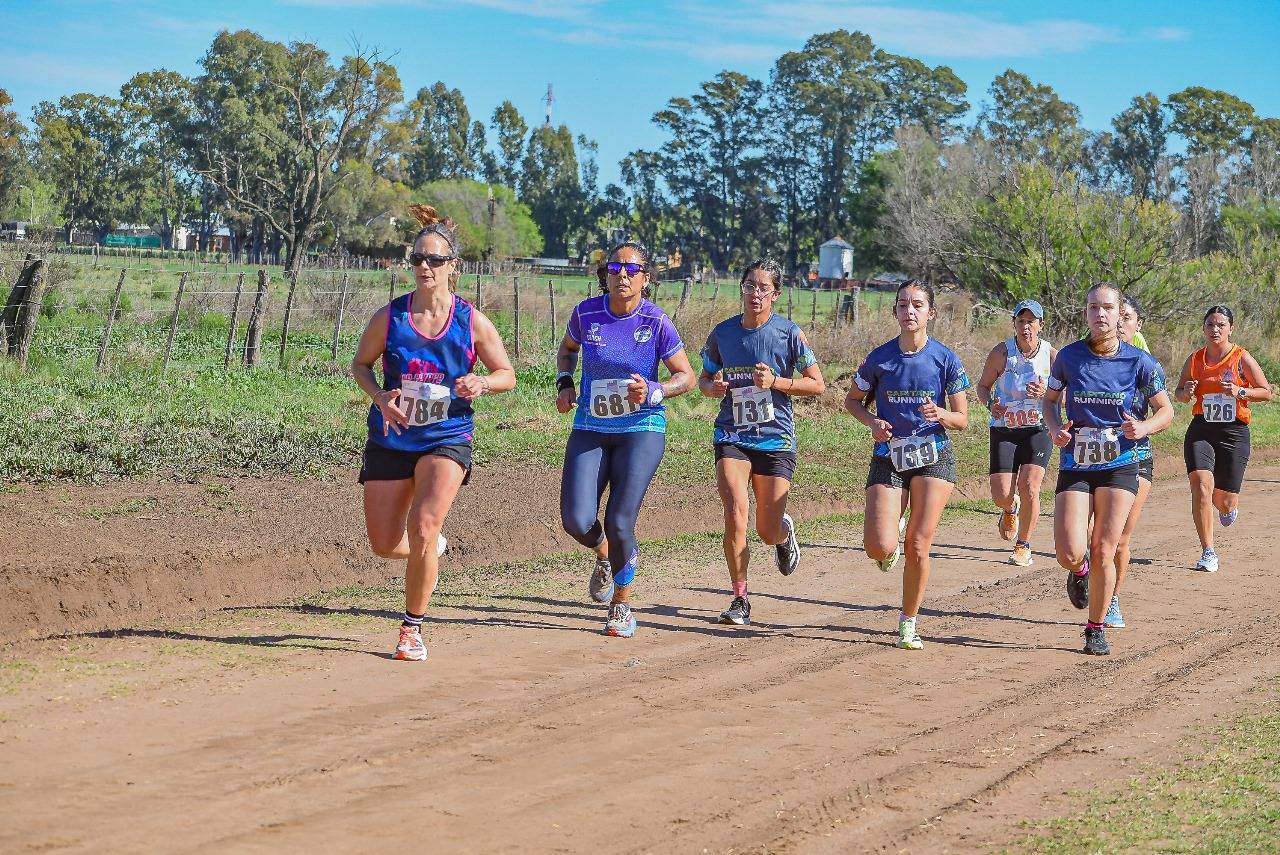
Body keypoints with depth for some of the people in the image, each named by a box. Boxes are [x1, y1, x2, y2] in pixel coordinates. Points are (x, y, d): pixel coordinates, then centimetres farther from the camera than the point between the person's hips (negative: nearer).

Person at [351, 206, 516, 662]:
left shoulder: (472, 321, -5)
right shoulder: (389, 316, -4)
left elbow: (507, 375, 5)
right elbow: (360, 364, 9)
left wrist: (480, 383, -17)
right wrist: (380, 397, -11)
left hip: (447, 439, -2)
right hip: (390, 438, 2)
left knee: (422, 528, -21)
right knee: (384, 544, 3)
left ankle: (412, 627, -2)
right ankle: (430, 552, 40)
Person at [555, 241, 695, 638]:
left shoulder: (656, 322, -10)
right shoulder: (586, 312, -3)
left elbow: (686, 376, -1)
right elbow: (568, 347, 19)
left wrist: (653, 392, -19)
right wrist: (564, 383, 2)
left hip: (641, 430, -2)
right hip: (590, 430, 2)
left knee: (619, 523, -11)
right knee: (576, 520, -11)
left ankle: (621, 605, 16)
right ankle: (606, 555, 28)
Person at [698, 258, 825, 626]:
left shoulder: (789, 333, -5)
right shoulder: (723, 332, 2)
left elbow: (817, 384, -1)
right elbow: (704, 378, 16)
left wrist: (775, 381, -16)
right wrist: (712, 387, -7)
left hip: (776, 439, -1)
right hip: (732, 435, 1)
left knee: (768, 532, 2)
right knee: (736, 511, -19)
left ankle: (785, 532, 43)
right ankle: (740, 600, -7)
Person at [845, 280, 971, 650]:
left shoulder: (946, 359, -4)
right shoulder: (879, 358, -3)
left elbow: (962, 420, 1)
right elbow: (852, 400, 12)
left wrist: (940, 414, -21)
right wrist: (873, 422, -8)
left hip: (934, 458, -1)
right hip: (888, 458, 1)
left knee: (918, 547, -5)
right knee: (879, 548, -14)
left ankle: (908, 624, 14)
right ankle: (893, 537, 25)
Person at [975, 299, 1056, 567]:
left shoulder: (1052, 356, -5)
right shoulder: (1001, 353, -6)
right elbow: (983, 386, 6)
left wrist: (1044, 395, -21)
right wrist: (991, 404, -16)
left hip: (1038, 429, 0)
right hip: (1004, 429, 1)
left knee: (1029, 488, -17)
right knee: (1001, 496, -7)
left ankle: (1023, 547, 3)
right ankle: (1011, 509, 33)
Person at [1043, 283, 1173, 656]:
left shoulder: (1138, 361, -5)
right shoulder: (1068, 356, -2)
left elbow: (1165, 411, 4)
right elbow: (1051, 398, 14)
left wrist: (1143, 427, -17)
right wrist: (1054, 428, -7)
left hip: (1120, 466, 0)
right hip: (1075, 466, 1)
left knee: (1104, 552, -2)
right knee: (1070, 554, -11)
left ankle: (1096, 629, 17)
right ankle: (1080, 569, 28)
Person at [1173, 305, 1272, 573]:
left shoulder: (1241, 358, -3)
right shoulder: (1195, 359, 5)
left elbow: (1266, 392, 1)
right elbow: (1179, 393, 17)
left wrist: (1240, 392, -16)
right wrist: (1186, 392, -6)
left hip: (1234, 432, -1)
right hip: (1201, 430, 1)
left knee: (1225, 501, 2)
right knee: (1201, 485, -20)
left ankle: (1228, 506, 44)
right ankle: (1208, 553, -12)